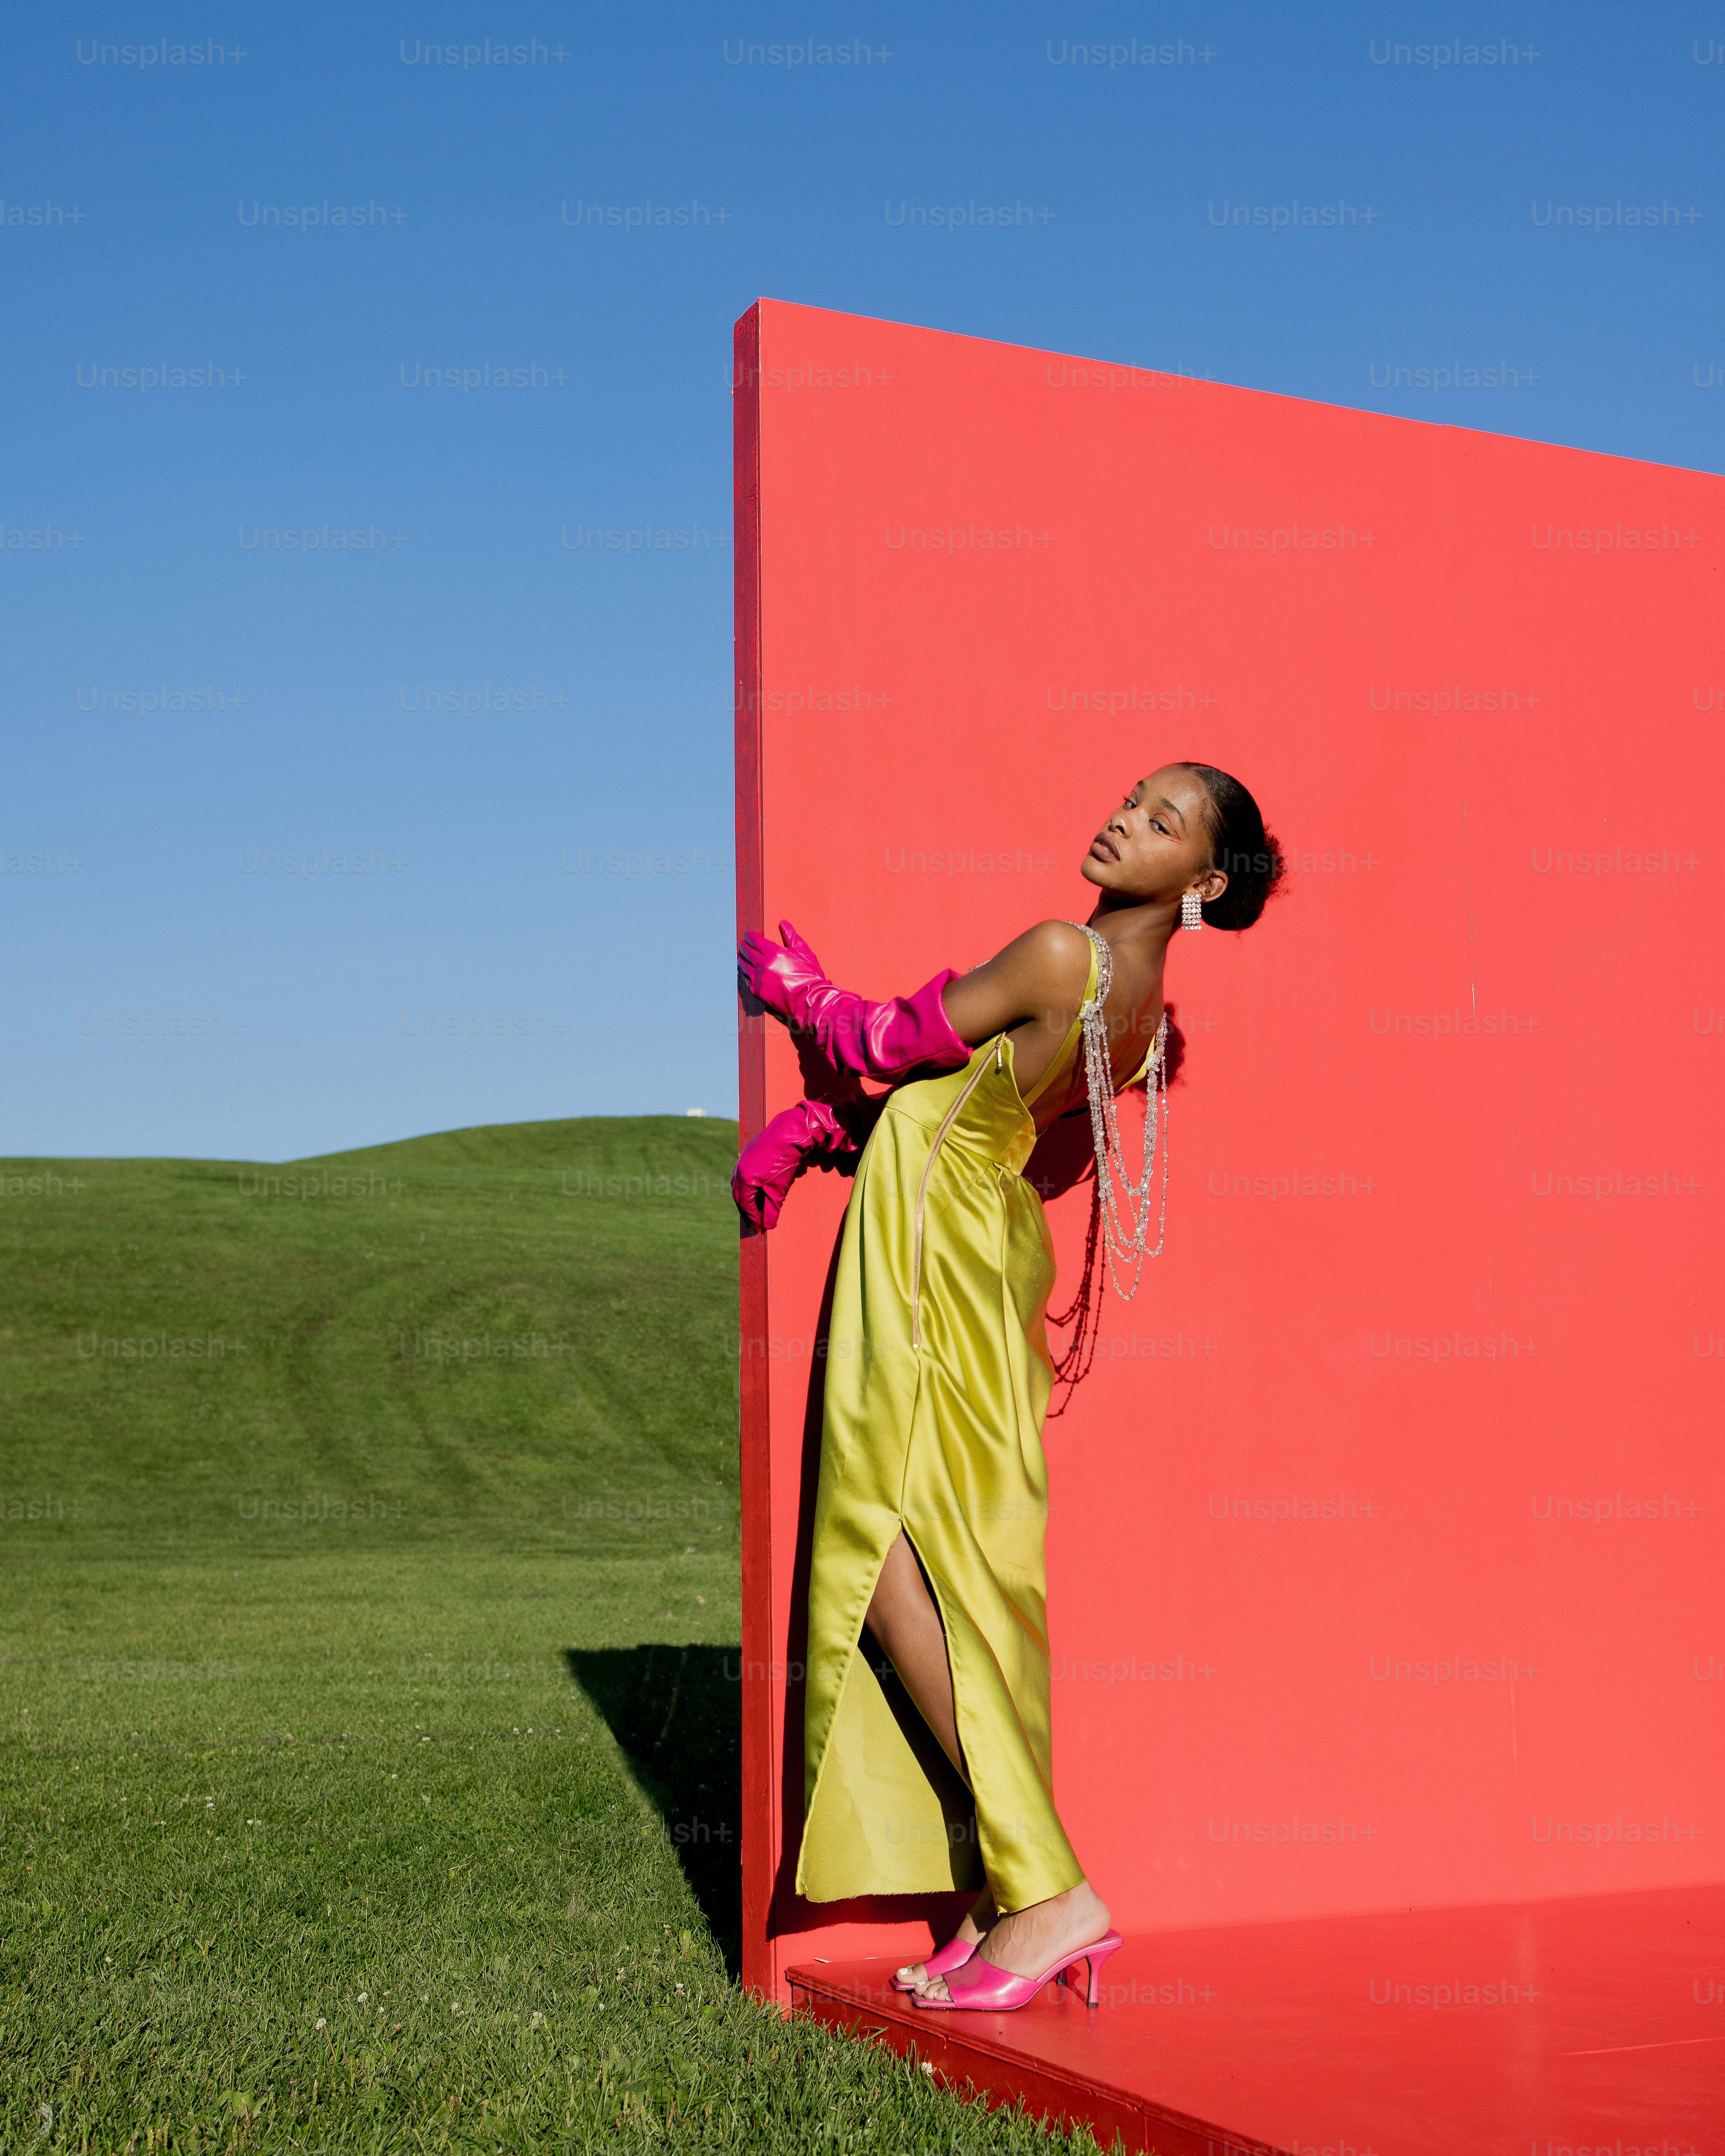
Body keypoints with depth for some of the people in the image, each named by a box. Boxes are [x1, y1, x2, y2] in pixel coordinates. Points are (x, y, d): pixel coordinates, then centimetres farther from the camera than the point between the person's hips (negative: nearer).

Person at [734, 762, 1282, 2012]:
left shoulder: (1061, 956, -21)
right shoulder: (1139, 1008, 7)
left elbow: (890, 1041, -9)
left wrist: (790, 982, 9)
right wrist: (805, 1131, 3)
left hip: (933, 1251, -9)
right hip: (987, 1240, 9)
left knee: (891, 1553, -7)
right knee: (963, 1572, 10)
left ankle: (1047, 1892, -9)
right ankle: (1009, 1896, 12)